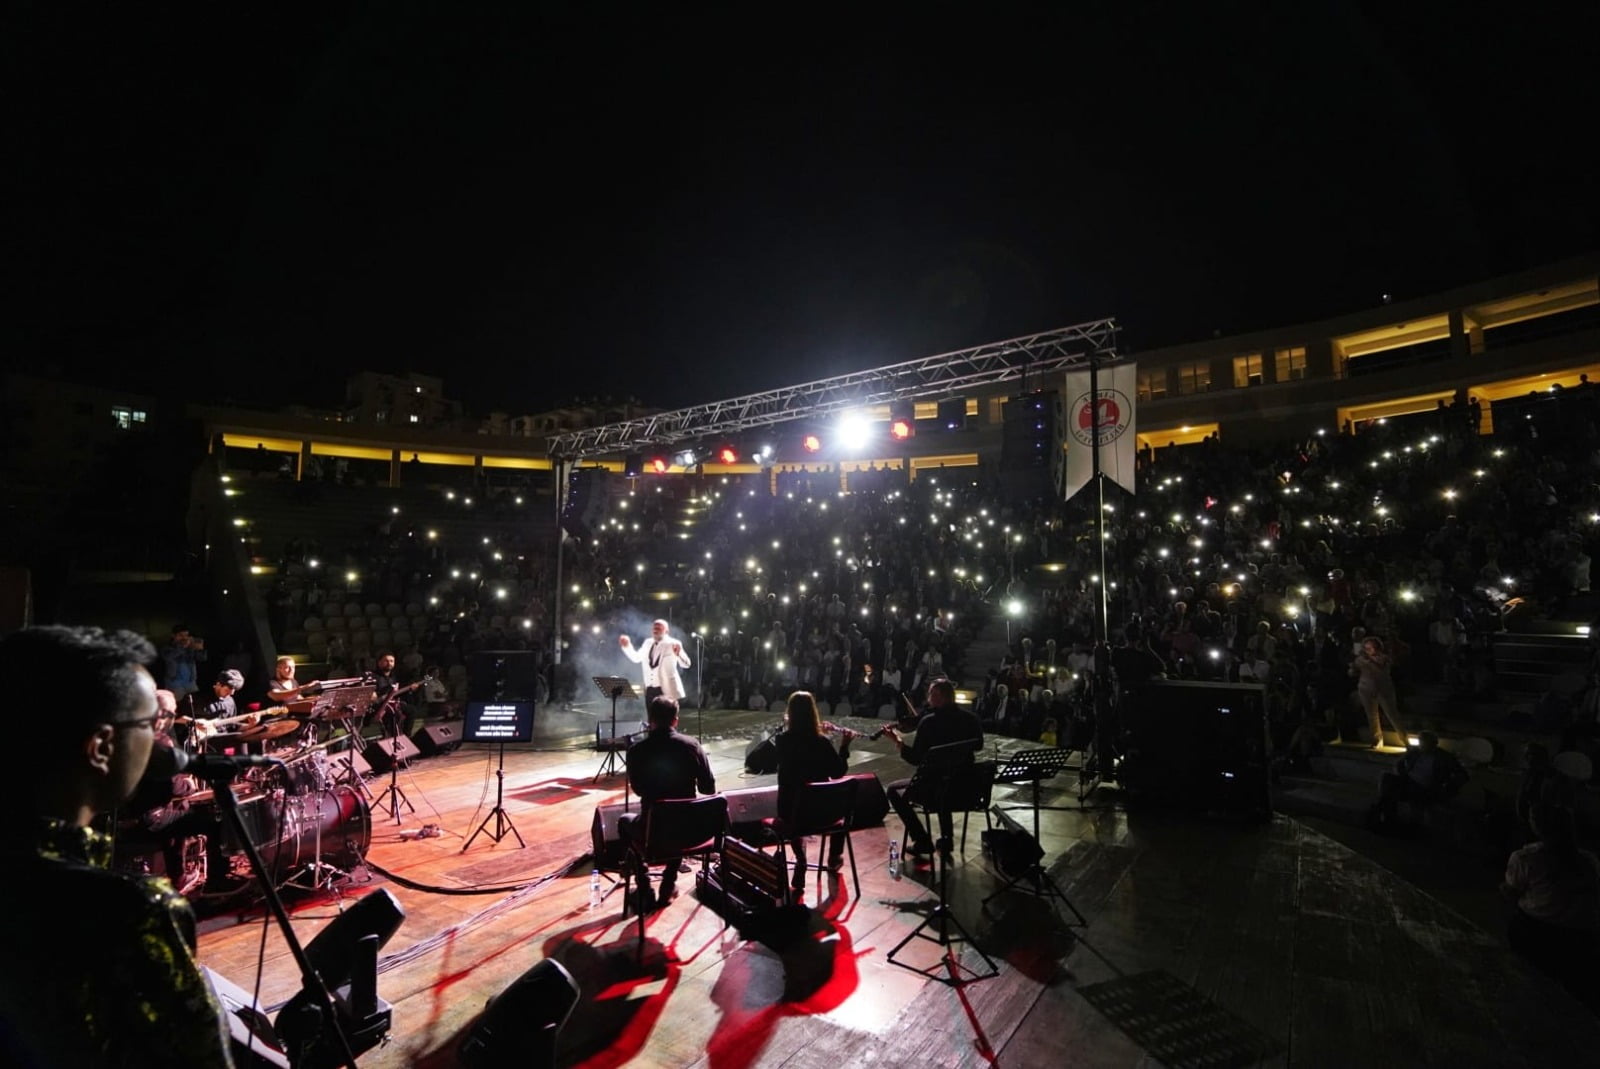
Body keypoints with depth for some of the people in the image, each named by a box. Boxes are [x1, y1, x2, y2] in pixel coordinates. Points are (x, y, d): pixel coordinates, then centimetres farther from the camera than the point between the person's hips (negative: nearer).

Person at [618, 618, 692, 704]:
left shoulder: (673, 644, -9)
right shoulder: (648, 643, 11)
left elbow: (686, 664, -18)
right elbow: (636, 658, 22)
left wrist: (678, 654, -40)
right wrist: (627, 646, 7)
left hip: (667, 690, -6)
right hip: (650, 690, 6)